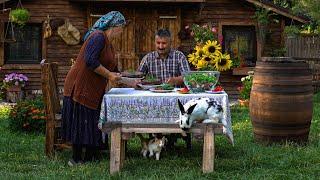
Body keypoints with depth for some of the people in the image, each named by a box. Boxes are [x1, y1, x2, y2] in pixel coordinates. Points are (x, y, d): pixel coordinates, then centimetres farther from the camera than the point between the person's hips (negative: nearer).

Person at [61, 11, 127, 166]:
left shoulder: (108, 44, 19)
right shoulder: (98, 37, -13)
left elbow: (112, 69, 26)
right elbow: (90, 61, -26)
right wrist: (109, 75, -18)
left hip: (94, 91, 10)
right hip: (80, 88, -10)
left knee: (93, 125, 9)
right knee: (81, 123, -4)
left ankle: (89, 159, 14)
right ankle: (76, 159, 5)